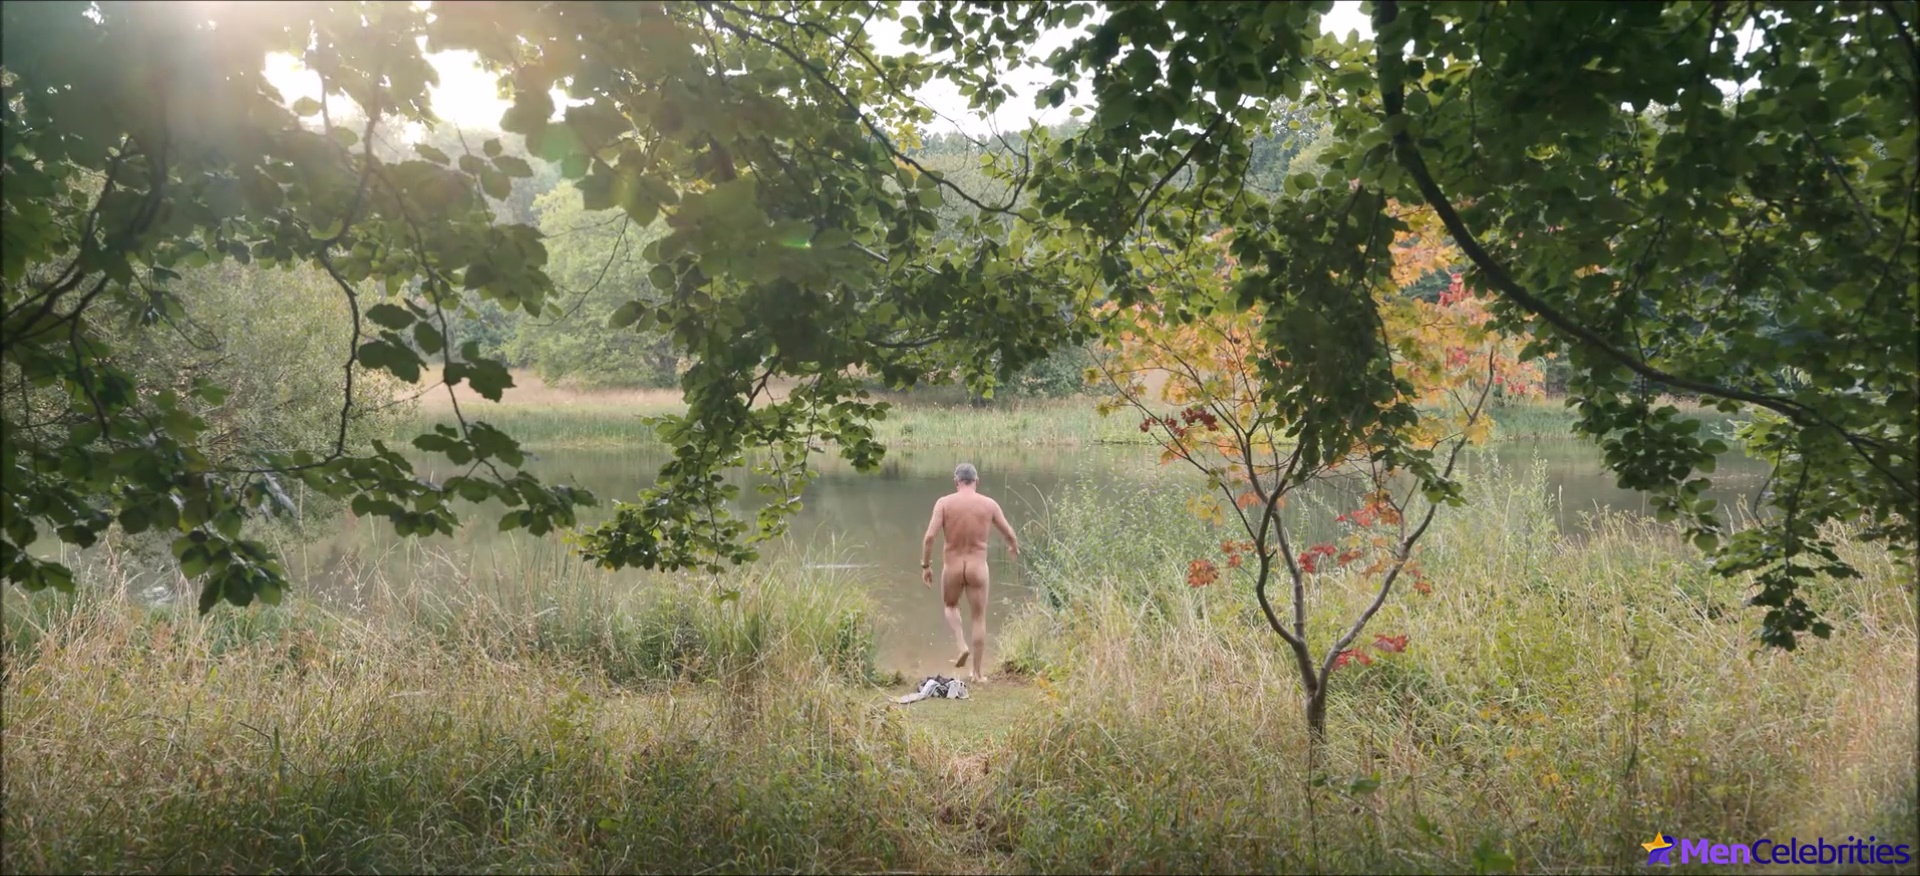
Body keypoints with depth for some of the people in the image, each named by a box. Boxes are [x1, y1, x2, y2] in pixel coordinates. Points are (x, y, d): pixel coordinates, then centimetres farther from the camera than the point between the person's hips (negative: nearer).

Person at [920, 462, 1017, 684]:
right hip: (978, 566, 0)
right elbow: (1009, 534, 11)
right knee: (979, 619, 12)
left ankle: (962, 646, 5)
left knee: (951, 605, 28)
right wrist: (1014, 547, 33)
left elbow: (930, 536, -12)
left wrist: (925, 565, -1)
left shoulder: (944, 502, -5)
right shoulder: (989, 504, -1)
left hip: (952, 566, 0)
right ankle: (977, 673, 14)